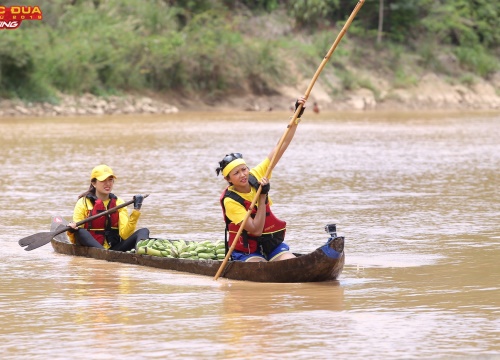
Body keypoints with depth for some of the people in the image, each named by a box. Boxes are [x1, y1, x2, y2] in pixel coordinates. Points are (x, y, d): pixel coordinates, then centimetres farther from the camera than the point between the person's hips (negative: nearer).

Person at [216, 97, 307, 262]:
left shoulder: (256, 177, -1)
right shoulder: (230, 200, -17)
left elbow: (281, 147, 0)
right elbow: (256, 230, -21)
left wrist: (297, 117, -6)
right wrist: (262, 196, -24)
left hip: (273, 243, 4)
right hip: (245, 252, -4)